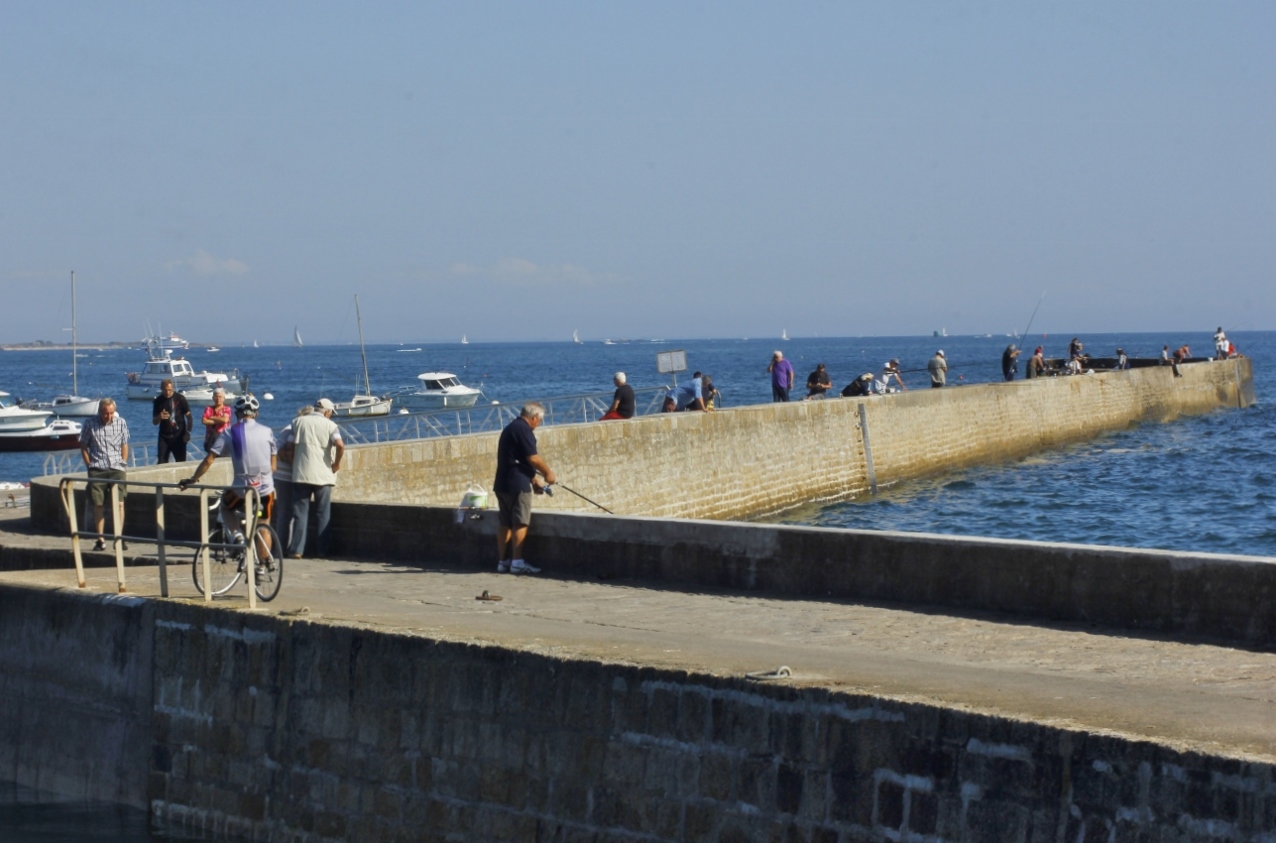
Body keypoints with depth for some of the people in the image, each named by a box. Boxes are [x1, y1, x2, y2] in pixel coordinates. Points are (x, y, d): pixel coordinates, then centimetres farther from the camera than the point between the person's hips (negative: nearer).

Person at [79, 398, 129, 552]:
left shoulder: (121, 423, 5)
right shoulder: (89, 424, 0)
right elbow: (83, 446, 6)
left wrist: (123, 464, 4)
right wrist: (89, 465, -1)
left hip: (116, 469, 1)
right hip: (97, 470, -1)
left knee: (119, 503, -8)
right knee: (98, 505, 1)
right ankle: (101, 540, 7)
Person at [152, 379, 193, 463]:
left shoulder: (180, 398, -4)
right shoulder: (158, 401, 3)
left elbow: (188, 416, -2)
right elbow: (154, 422, 6)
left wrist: (188, 431, -13)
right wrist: (159, 417, -17)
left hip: (178, 436, -2)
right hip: (164, 437, 2)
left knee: (181, 462, 0)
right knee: (162, 463, -3)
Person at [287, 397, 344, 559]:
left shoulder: (298, 421, 6)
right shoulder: (330, 425, -1)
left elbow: (291, 447, 3)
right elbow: (340, 445, -16)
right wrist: (337, 463, -3)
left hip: (301, 474, 1)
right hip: (323, 475, -1)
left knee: (300, 513, 4)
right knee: (323, 514, 9)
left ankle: (297, 549, 0)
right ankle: (322, 549, 11)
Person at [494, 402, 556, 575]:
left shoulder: (511, 428, 20)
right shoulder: (523, 429, -12)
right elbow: (533, 458, -16)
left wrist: (535, 479, 24)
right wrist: (548, 473, -1)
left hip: (502, 484, 9)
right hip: (517, 484, -9)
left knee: (505, 523, 11)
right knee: (520, 523, -5)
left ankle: (502, 561, 14)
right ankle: (517, 562, -7)